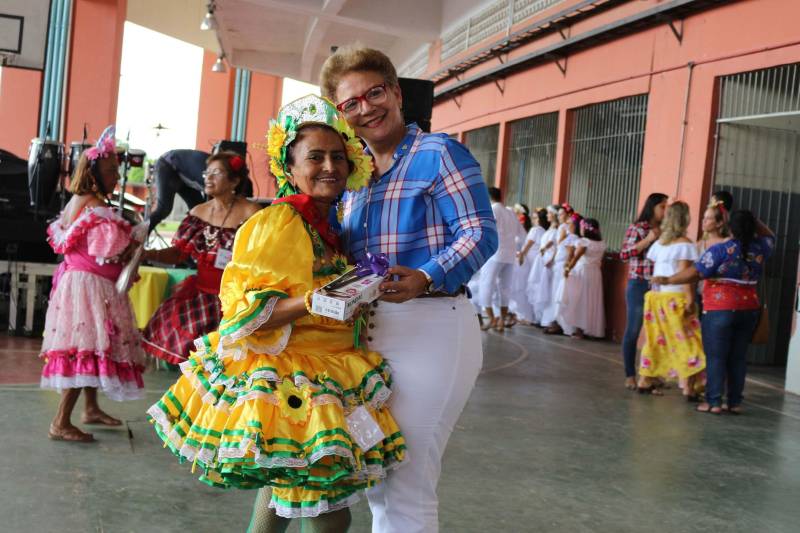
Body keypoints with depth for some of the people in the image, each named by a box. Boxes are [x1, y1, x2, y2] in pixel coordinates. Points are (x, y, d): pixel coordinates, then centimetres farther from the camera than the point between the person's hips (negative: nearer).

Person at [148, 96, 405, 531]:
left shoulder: (333, 228, 13)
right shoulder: (277, 223, -13)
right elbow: (246, 310, -19)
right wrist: (313, 303, -29)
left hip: (327, 377, 8)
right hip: (288, 383, -8)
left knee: (284, 493, 15)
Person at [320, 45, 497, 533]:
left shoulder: (439, 153, -6)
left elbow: (480, 234, -15)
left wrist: (425, 279, -31)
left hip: (431, 327, -7)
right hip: (370, 329, 7)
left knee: (408, 488, -2)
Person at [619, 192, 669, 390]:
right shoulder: (636, 228, -2)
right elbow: (624, 254, -9)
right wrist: (647, 240, -13)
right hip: (639, 286, -4)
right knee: (633, 331, 1)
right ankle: (630, 375, 10)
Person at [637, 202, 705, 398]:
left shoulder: (659, 242, 11)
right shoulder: (685, 244, -8)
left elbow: (654, 267, 8)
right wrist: (690, 299, -16)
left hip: (656, 295, 6)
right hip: (676, 298, -6)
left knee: (655, 339, 14)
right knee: (685, 340, -3)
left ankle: (646, 380, 18)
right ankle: (688, 387, -7)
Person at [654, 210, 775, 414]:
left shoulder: (721, 250, -12)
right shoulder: (759, 249, 4)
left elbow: (694, 272, -14)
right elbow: (769, 235, 28)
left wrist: (668, 280, -5)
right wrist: (752, 220, 16)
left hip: (720, 310, -5)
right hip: (749, 310, 5)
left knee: (716, 357, 0)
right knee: (738, 357, 10)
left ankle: (714, 402, -1)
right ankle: (735, 402, 12)